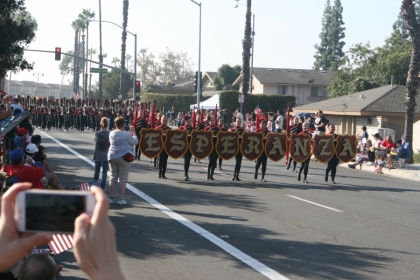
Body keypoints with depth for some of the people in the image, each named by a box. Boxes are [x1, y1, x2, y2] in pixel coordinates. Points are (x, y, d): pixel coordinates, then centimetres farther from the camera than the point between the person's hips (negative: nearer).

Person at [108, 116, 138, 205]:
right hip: (124, 157, -5)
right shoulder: (126, 134, -14)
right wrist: (133, 132, 7)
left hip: (112, 157, 5)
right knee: (123, 179, 2)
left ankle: (111, 198, 13)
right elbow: (135, 142, -5)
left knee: (113, 178, 11)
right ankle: (120, 199, 1)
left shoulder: (112, 133, 2)